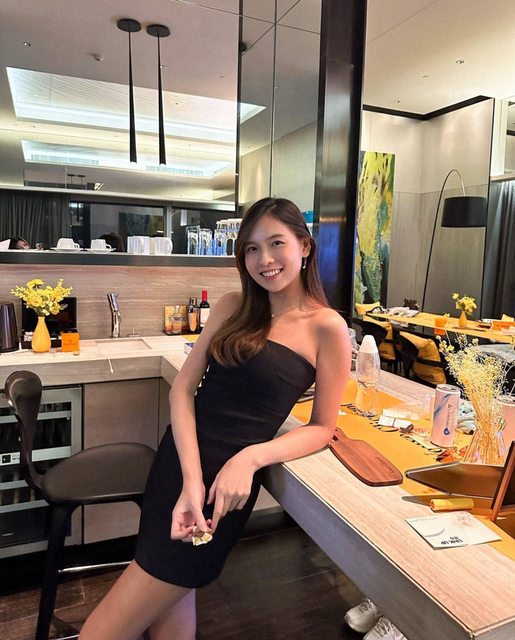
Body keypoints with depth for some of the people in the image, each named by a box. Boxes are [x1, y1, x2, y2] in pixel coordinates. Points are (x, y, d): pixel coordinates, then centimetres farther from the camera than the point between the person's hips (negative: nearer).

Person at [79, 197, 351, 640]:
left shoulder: (327, 328, -7)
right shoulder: (233, 307, 5)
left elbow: (322, 428, -3)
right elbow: (183, 388, -1)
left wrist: (251, 458, -19)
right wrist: (191, 478, -14)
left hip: (231, 475, -4)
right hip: (180, 455, 5)